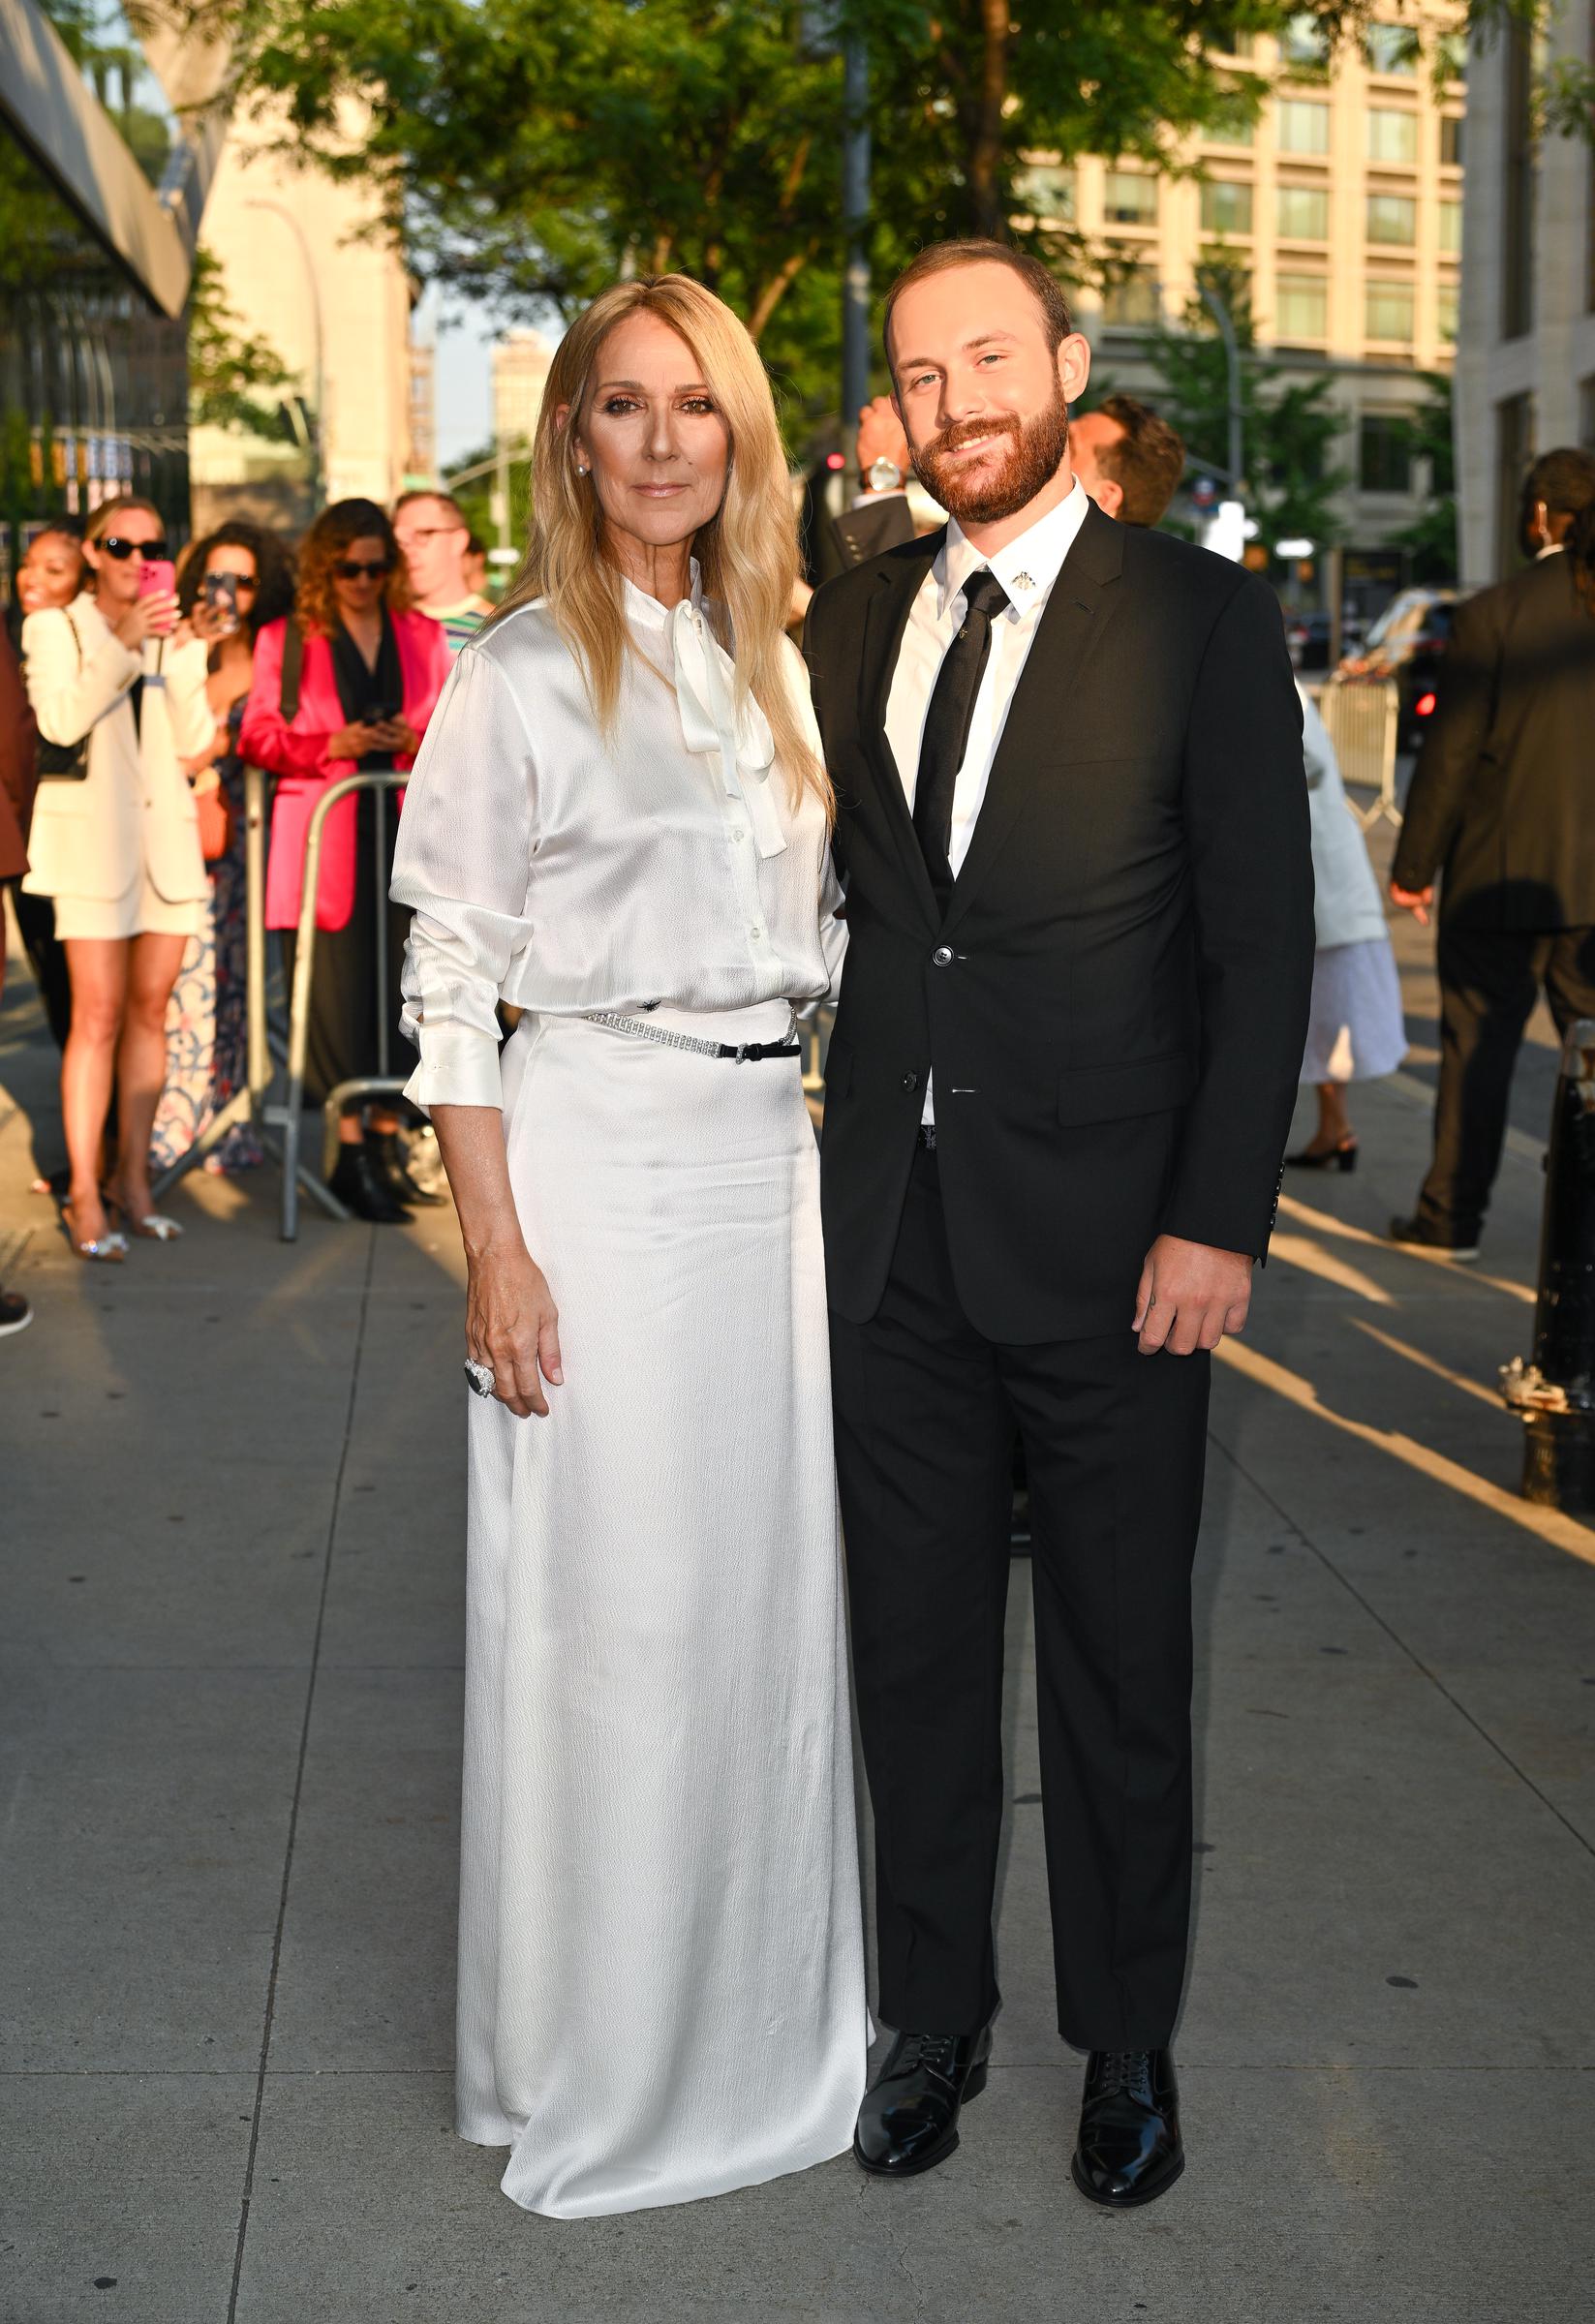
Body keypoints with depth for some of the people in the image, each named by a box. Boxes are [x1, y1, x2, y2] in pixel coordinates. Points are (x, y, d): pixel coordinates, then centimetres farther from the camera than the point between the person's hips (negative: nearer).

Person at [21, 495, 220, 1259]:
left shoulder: (168, 630, 14)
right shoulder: (54, 626, 4)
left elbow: (191, 737, 3)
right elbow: (61, 719, -14)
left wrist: (186, 654, -10)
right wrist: (120, 641, -20)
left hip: (165, 831, 4)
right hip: (90, 832, -4)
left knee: (149, 1007, 5)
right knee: (98, 1014, -10)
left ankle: (133, 1179, 12)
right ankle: (83, 1193, -7)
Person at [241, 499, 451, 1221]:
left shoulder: (422, 636, 15)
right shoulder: (285, 639, 7)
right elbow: (257, 735, 4)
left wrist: (416, 740, -7)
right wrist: (332, 746, -12)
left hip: (405, 832, 3)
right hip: (325, 841, -3)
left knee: (402, 989, 1)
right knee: (340, 991, -7)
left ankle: (387, 1140, 12)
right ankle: (350, 1155, -3)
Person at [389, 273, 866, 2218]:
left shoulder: (773, 665, 12)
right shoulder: (516, 672, -5)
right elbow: (449, 980, -8)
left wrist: (836, 1170, 11)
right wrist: (494, 1246, -14)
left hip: (771, 1155, 6)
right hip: (596, 1152, -5)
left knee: (767, 1586, 11)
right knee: (607, 1606, 1)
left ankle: (763, 2020, 29)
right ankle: (596, 2065, 20)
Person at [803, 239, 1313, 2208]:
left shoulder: (1201, 620, -4)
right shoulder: (847, 628, 8)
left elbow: (1263, 939, -7)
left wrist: (1219, 1220, -12)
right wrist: (817, 1167, 1)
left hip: (1108, 1243, -3)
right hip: (890, 1233, 4)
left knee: (1119, 1661, 10)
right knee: (914, 1648, 14)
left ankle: (1128, 2045, 29)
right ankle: (936, 2013, 32)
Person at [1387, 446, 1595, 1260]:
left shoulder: (1491, 614, -10)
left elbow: (1450, 753, -9)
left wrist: (1413, 867, -1)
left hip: (1501, 873, -3)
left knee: (1479, 1042, 6)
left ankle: (1451, 1216, 13)